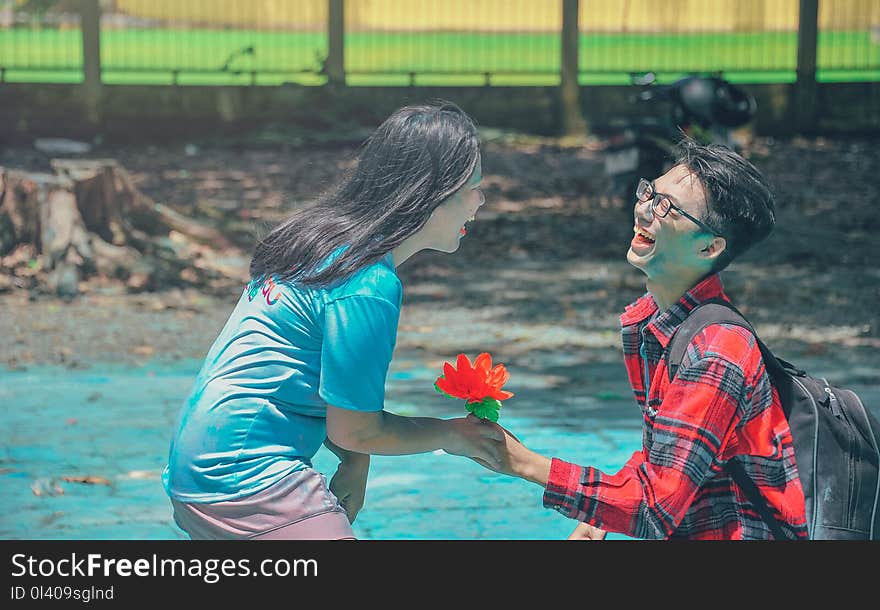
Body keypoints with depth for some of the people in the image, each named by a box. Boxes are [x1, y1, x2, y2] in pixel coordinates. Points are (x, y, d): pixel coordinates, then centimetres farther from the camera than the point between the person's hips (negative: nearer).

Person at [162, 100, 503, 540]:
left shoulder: (327, 235, 10)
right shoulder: (368, 285, -19)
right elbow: (354, 430, -13)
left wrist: (354, 462, 4)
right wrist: (451, 435, 2)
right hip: (251, 480, -11)